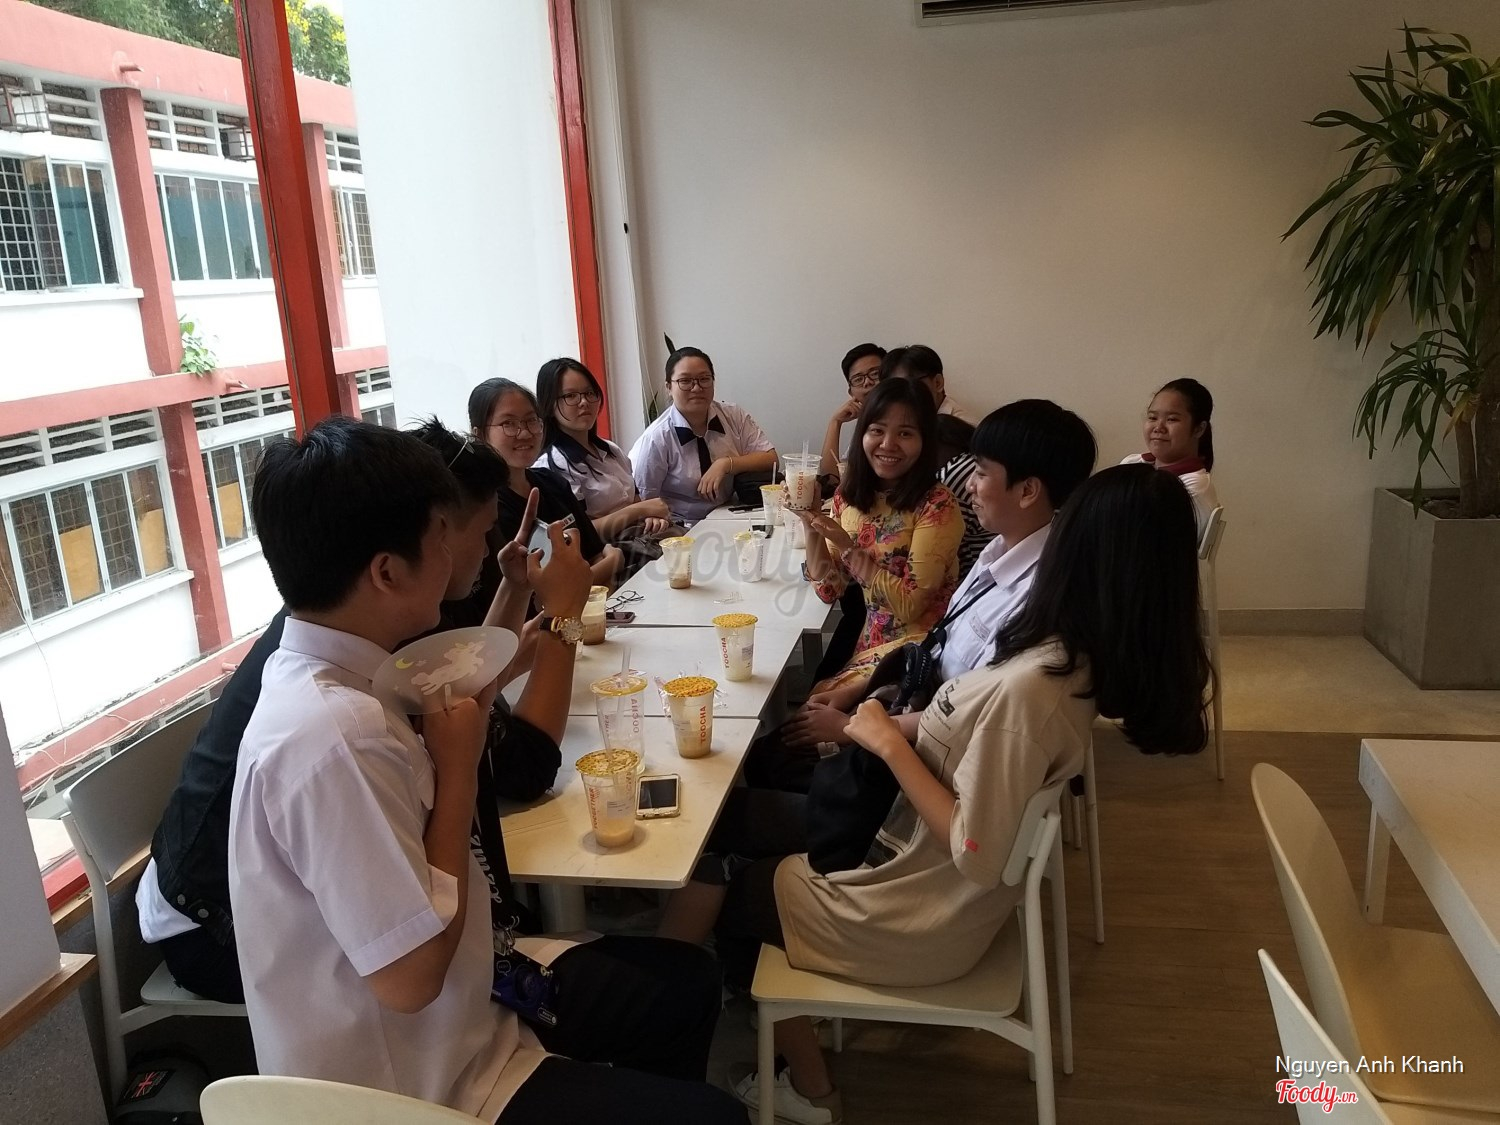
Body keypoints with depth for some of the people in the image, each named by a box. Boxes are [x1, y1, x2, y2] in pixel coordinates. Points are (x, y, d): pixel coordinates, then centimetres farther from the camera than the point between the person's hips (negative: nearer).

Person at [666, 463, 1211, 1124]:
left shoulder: (1027, 687, -33)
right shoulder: (1080, 661, -6)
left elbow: (975, 855, -29)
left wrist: (889, 744, -22)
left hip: (919, 920, -8)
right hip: (926, 872, 8)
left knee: (714, 881, 10)